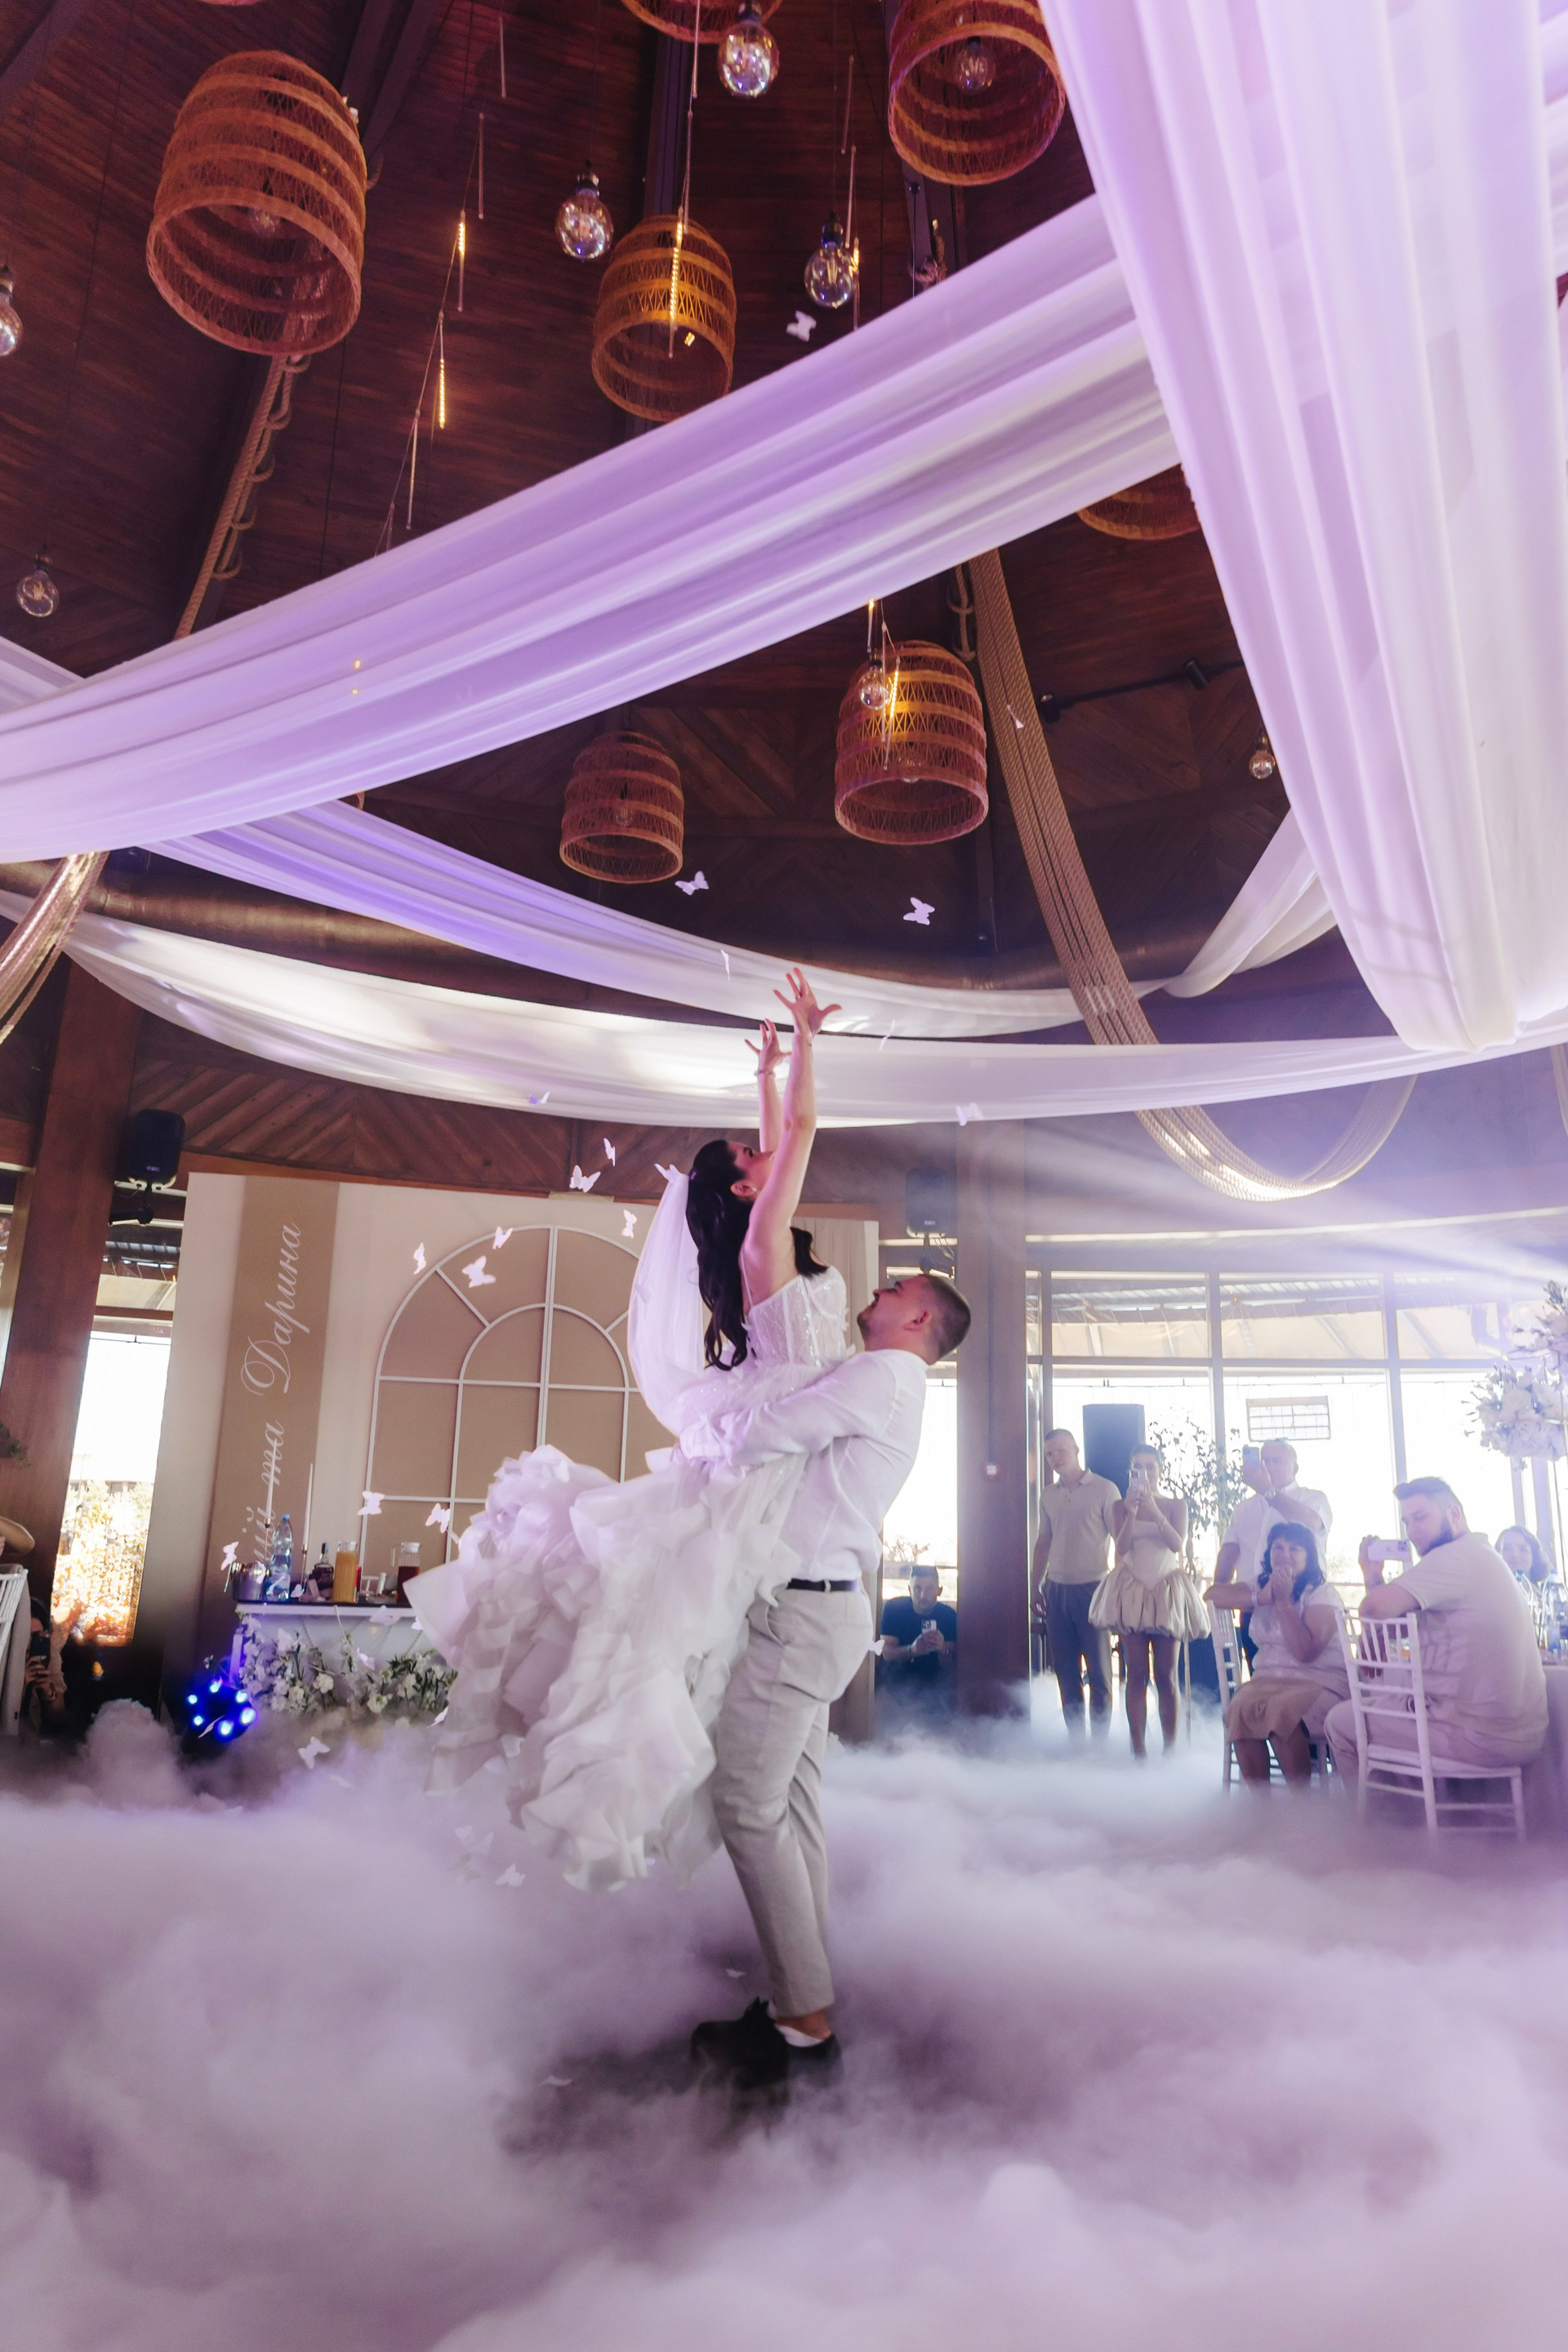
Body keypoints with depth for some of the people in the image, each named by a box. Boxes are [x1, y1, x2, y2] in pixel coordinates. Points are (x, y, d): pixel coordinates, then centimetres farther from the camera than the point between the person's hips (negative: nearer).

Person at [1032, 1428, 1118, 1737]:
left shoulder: (1104, 1489, -4)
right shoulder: (1048, 1495, 11)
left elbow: (1120, 1540, -4)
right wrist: (1037, 1586, 15)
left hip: (1092, 1589, -5)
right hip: (1057, 1591, 5)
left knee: (1098, 1671, 0)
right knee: (1065, 1672, 8)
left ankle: (1099, 1741, 8)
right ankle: (1075, 1740, 17)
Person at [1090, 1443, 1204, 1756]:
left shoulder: (1175, 1505, 4)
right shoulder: (1122, 1506, 6)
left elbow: (1177, 1543, -10)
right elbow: (1121, 1547, -5)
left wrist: (1153, 1508, -19)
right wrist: (1132, 1512, -17)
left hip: (1166, 1591, 0)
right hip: (1131, 1589, 0)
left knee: (1166, 1676, 1)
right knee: (1136, 1674, -1)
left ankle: (1170, 1748, 6)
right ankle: (1138, 1749, 3)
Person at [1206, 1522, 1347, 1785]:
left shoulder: (1322, 1593, -3)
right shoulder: (1261, 1587, 15)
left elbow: (1305, 1651, -16)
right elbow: (1212, 1594, 2)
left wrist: (1284, 1600, -14)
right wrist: (1261, 1598, -7)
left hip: (1319, 1683, -4)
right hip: (1269, 1679, 4)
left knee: (1281, 1711, -36)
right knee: (1239, 1710, -29)